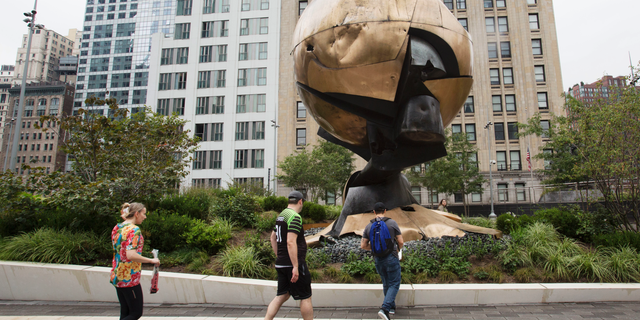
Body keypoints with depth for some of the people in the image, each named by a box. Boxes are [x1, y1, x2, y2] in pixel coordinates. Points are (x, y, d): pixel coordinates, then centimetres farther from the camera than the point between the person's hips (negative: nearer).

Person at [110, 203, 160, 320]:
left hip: (116, 276, 9)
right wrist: (151, 260, -18)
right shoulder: (134, 230, -17)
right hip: (129, 278, -9)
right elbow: (131, 255, -27)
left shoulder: (116, 228, 8)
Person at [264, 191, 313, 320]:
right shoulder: (295, 217, -16)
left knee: (281, 296, 14)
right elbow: (291, 242, -24)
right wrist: (296, 266, -23)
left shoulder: (281, 215, 13)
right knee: (305, 297, 4)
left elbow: (273, 237, 22)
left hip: (281, 263, 9)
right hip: (292, 264, -9)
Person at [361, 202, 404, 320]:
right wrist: (398, 249, 15)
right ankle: (384, 308, -9)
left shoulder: (369, 226, 1)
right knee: (394, 284, 5)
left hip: (377, 259, 4)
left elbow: (363, 245, 0)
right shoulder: (392, 223, -8)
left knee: (386, 284, 20)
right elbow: (401, 242, -6)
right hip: (391, 257, -4)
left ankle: (392, 307, 31)